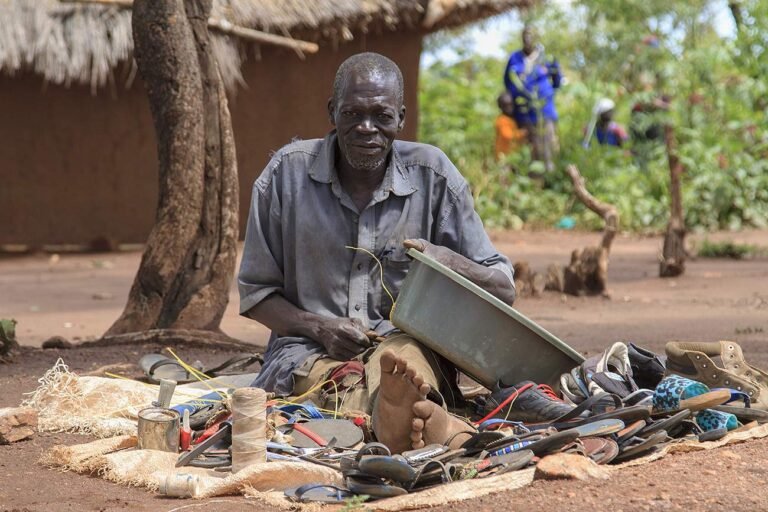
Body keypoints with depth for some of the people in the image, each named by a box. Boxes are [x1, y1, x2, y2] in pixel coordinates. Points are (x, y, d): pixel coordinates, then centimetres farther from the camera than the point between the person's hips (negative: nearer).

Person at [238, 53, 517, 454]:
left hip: (405, 342, 0)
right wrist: (317, 327, -11)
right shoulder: (287, 172, 3)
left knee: (404, 357, -38)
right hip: (308, 350, 0)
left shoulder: (432, 175, 4)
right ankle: (430, 421, -69)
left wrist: (449, 262, -16)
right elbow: (255, 292, 9)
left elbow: (503, 290, 7)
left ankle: (398, 411, -73)